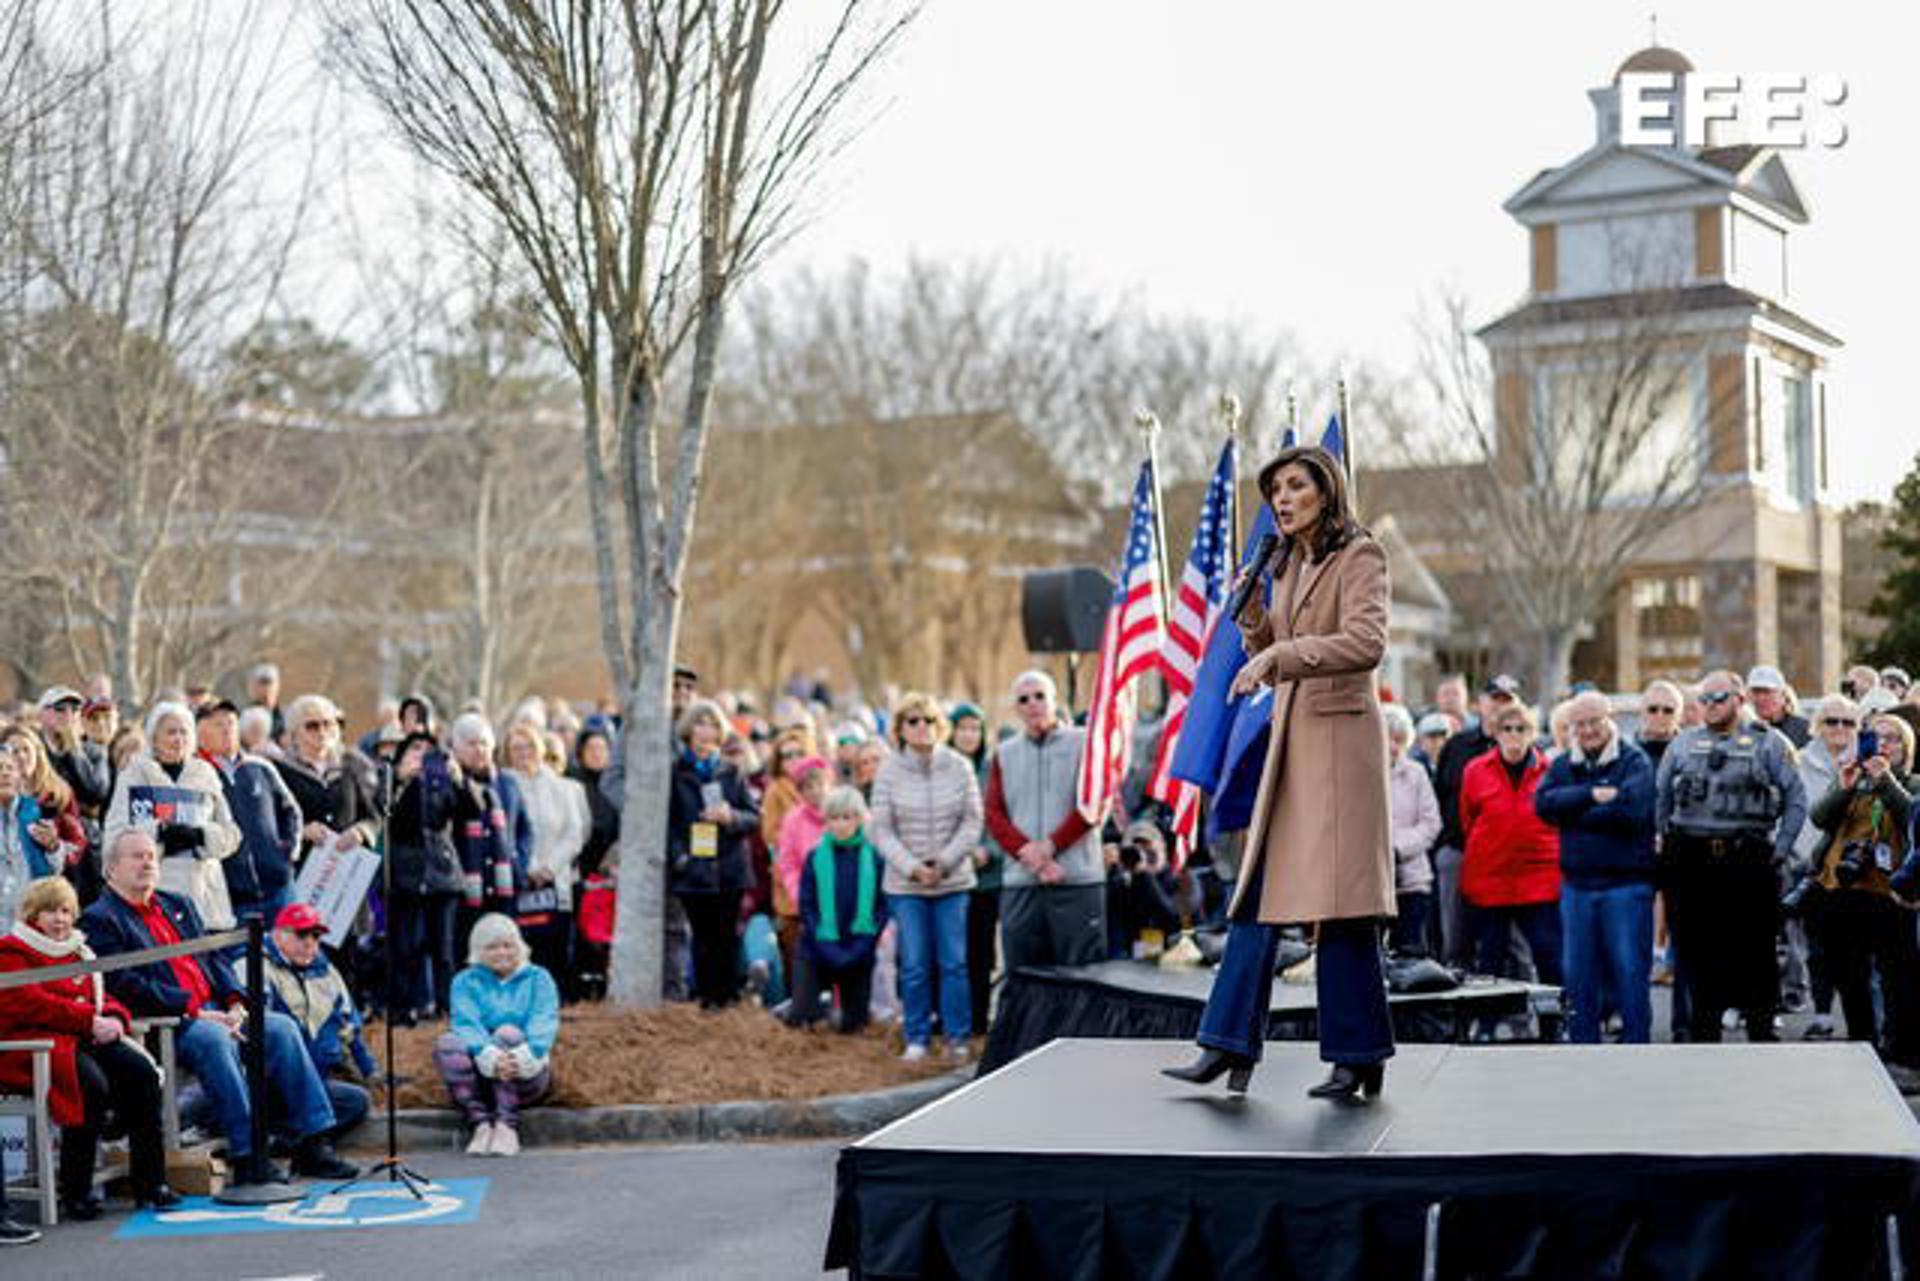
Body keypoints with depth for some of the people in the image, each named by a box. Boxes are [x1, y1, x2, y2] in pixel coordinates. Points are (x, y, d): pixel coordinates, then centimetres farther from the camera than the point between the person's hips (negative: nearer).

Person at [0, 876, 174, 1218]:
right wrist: (90, 1021, -17)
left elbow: (100, 997, 25)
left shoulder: (77, 952, 26)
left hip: (85, 1039, 7)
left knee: (141, 1071, -18)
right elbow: (30, 1004, -12)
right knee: (92, 1084, -33)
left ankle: (149, 1183, -14)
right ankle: (75, 1193, -21)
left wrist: (114, 1019, -1)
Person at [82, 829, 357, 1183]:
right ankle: (246, 1156, -34)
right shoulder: (99, 920, 0)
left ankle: (312, 1144, -14)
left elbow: (214, 958, 22)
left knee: (282, 1028, -13)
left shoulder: (179, 905, 25)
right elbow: (126, 986, -12)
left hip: (214, 1013, 7)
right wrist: (195, 1010, -17)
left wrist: (235, 1003, 1)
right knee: (214, 1039, -35)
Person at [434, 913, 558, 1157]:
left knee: (508, 1034, -29)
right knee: (446, 1044, -25)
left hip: (528, 1076, -1)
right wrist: (490, 1057, -31)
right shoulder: (466, 981, 11)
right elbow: (466, 1024, -9)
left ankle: (506, 1125, -38)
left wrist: (524, 1057, -31)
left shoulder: (538, 979, 11)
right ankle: (481, 1124, -36)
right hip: (480, 1076, 1)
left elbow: (545, 1023, -7)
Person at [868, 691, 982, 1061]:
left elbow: (972, 822, 0)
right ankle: (917, 1039, 14)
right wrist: (912, 867, -12)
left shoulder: (959, 767, -2)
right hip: (905, 884, 0)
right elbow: (879, 829, -3)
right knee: (914, 965, 3)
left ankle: (957, 1036, 13)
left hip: (953, 881, 0)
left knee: (954, 962, 3)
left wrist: (945, 861, -10)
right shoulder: (889, 772, -3)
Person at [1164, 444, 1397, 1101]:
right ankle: (1230, 1045, 6)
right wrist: (1252, 616, 5)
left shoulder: (1360, 556, -5)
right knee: (1259, 894, 5)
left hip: (1340, 738, -8)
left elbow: (1366, 643, -20)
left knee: (1340, 900, -6)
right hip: (1291, 742, 8)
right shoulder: (1288, 566, 18)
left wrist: (1280, 654, -23)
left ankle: (1359, 1059, 1)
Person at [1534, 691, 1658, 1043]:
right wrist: (1592, 795, -16)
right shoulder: (1562, 766, 12)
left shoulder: (1635, 761, -2)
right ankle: (1583, 1045, 18)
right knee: (1578, 973, 8)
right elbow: (1544, 803, -6)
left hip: (1626, 883, -4)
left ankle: (1636, 1045, 6)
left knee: (1630, 971, -2)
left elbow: (1630, 808, -18)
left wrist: (1574, 815, -9)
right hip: (1576, 884, 4)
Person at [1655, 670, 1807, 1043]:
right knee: (1697, 953, 6)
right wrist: (1665, 845, 7)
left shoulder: (1768, 744, 5)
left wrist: (1780, 850, -3)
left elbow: (1796, 799, 4)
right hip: (1691, 864, 2)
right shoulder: (1682, 745, 14)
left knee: (1754, 953, 2)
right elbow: (1660, 800, 17)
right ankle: (1702, 1035, 14)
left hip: (1749, 861, -2)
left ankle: (1761, 1032, 11)